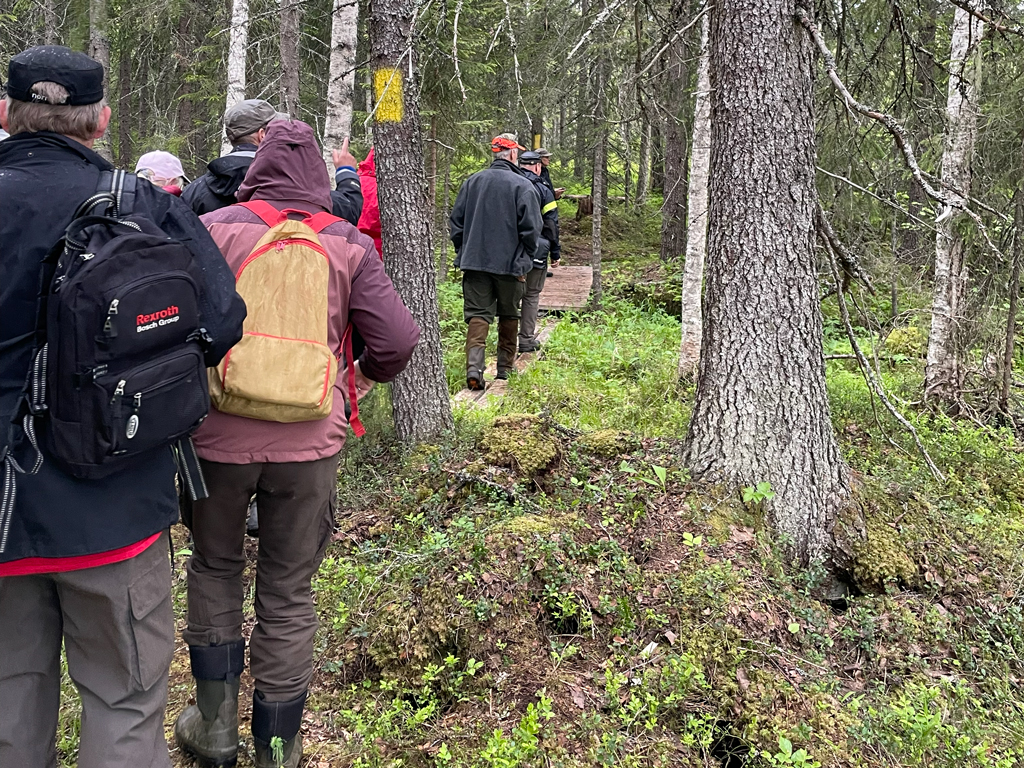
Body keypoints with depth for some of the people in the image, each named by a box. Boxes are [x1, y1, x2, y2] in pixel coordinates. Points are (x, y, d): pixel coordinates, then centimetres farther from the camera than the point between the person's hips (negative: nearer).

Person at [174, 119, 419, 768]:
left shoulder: (214, 228, -4)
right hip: (309, 443, 0)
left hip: (218, 436, 0)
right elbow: (398, 340, -5)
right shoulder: (348, 244, -2)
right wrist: (369, 372, 17)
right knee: (289, 593, 13)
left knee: (215, 567, 23)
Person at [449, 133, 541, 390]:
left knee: (477, 315, 1)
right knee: (509, 316, 14)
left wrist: (463, 253, 17)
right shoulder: (523, 186, -8)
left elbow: (456, 221, 10)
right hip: (510, 264, -2)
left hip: (474, 262, 3)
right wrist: (524, 262, 1)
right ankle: (505, 367, 21)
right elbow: (531, 229, -10)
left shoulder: (472, 182, 6)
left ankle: (474, 366, -17)